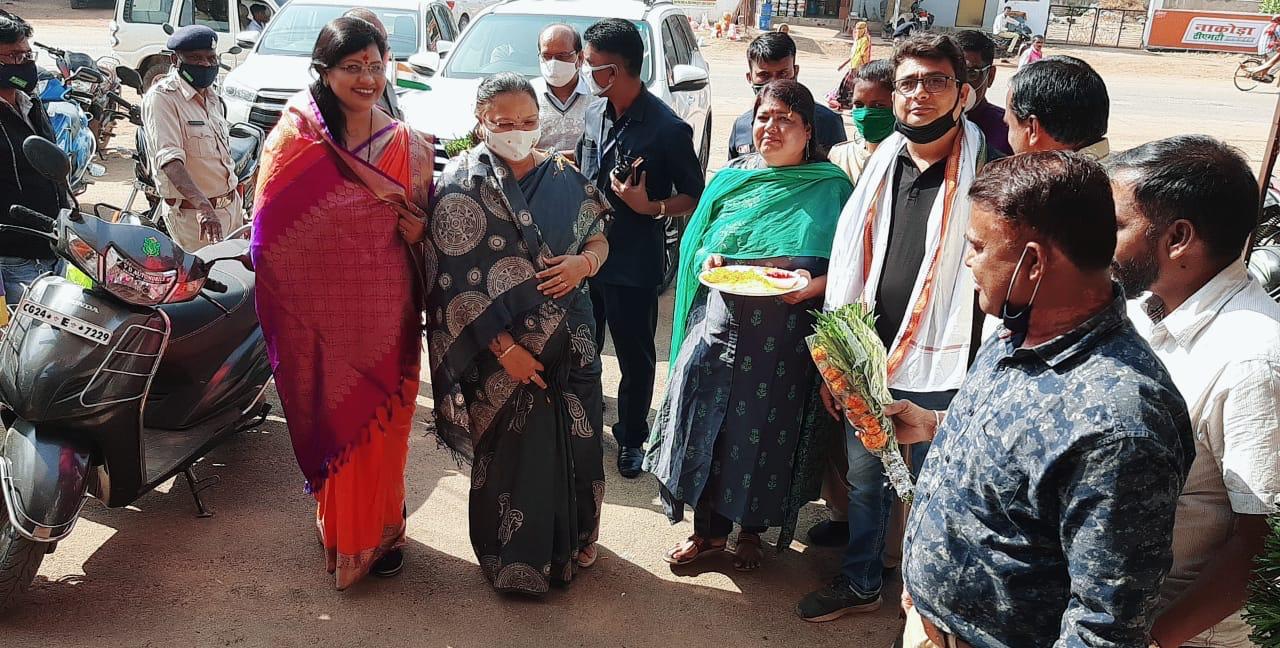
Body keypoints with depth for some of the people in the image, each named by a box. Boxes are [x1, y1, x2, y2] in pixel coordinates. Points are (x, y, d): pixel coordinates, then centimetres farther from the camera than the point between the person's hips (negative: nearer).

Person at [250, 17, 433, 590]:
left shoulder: (409, 145, 1)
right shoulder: (294, 136, -4)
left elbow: (425, 227, 10)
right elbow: (270, 226, -4)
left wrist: (418, 230, -13)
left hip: (385, 311, 1)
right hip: (318, 311, -1)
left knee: (382, 422, 11)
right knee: (330, 419, 11)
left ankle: (380, 530, 33)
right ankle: (338, 529, 34)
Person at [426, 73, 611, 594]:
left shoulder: (562, 175, 6)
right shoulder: (462, 187, -10)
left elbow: (598, 236, 14)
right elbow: (458, 283, -14)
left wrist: (584, 262, -11)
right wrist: (505, 348, -18)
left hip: (570, 338, 5)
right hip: (504, 347, -5)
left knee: (575, 439, 13)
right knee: (513, 450, 7)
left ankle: (571, 539, 39)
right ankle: (519, 561, 30)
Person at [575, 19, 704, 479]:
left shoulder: (667, 129, -16)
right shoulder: (596, 113, 3)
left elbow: (694, 197, -10)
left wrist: (650, 207, -26)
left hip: (634, 265, -6)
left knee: (636, 358, 11)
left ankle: (631, 439, 30)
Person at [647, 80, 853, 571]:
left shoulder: (830, 189, -1)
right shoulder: (731, 179, 8)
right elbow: (697, 242, 13)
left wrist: (811, 286, -21)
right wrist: (708, 260, -9)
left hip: (785, 339, -2)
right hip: (722, 324, 3)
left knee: (767, 432, 8)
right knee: (708, 423, 4)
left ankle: (752, 530, 32)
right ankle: (709, 529, 26)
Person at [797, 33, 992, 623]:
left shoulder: (985, 171, -11)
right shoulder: (882, 165, 6)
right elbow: (848, 266, 9)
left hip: (941, 372, -5)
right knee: (864, 481, 19)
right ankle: (860, 584, 40)